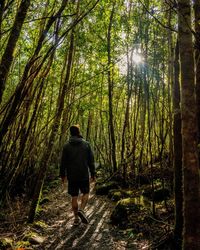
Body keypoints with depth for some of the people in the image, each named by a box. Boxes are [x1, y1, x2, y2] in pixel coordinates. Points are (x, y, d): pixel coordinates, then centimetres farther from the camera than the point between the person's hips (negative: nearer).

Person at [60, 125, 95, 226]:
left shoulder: (66, 146, -2)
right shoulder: (86, 144, -2)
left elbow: (63, 162, 0)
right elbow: (91, 161, -2)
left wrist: (62, 175, 10)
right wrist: (93, 174, 5)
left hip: (71, 176, 1)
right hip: (84, 175, -1)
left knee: (74, 197, 10)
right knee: (85, 193, 17)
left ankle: (76, 218, 16)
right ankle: (81, 210, -6)